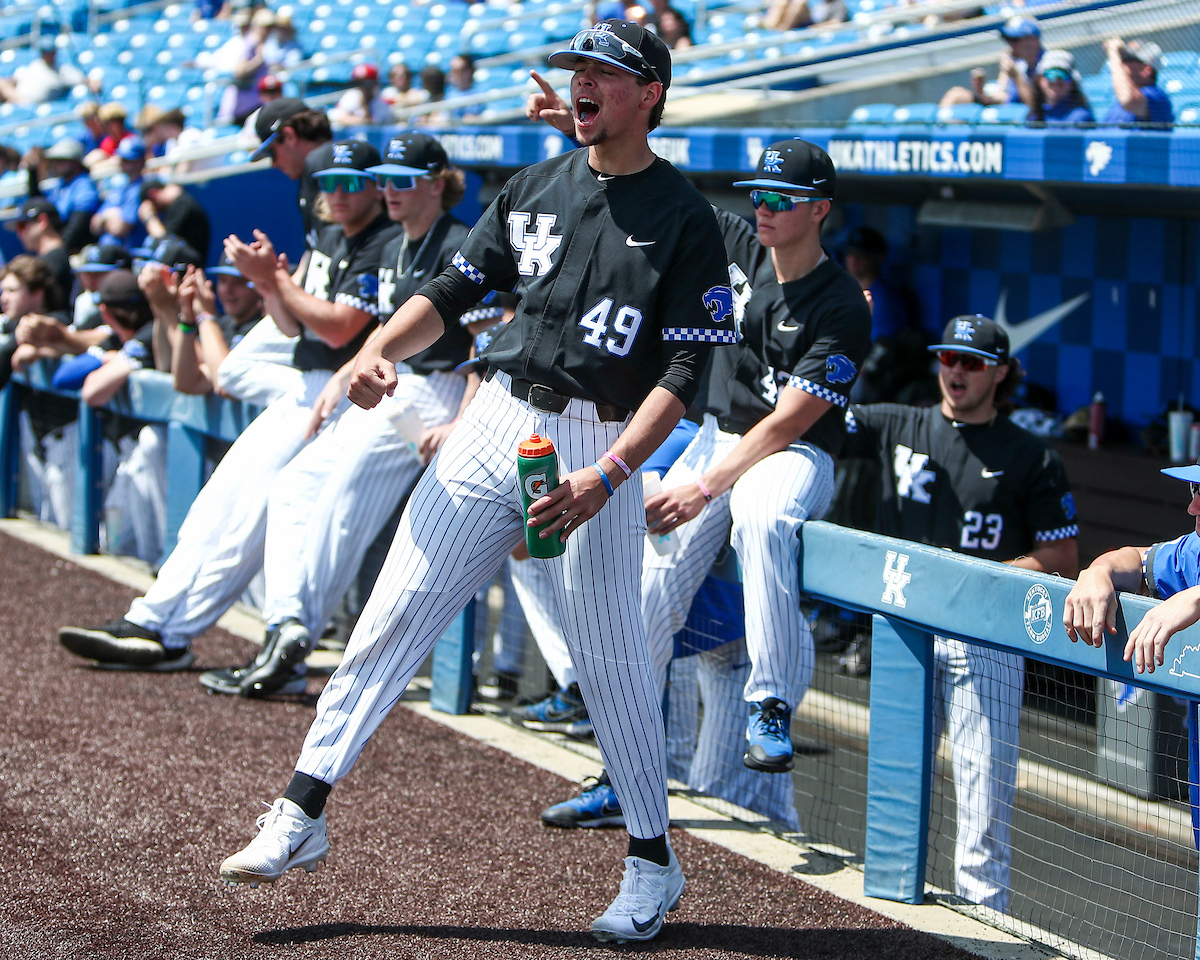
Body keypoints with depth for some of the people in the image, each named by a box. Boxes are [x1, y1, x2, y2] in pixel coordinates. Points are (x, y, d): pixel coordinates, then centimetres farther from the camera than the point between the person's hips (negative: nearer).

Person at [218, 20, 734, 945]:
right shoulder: (535, 189, 10)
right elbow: (453, 290, 14)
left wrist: (606, 477, -22)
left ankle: (653, 862, 15)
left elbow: (683, 373, -11)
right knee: (394, 615, -1)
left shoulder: (685, 218, -6)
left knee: (610, 658, 0)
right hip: (499, 419, 5)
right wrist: (382, 346, -7)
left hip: (601, 444, -4)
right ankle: (302, 814, 2)